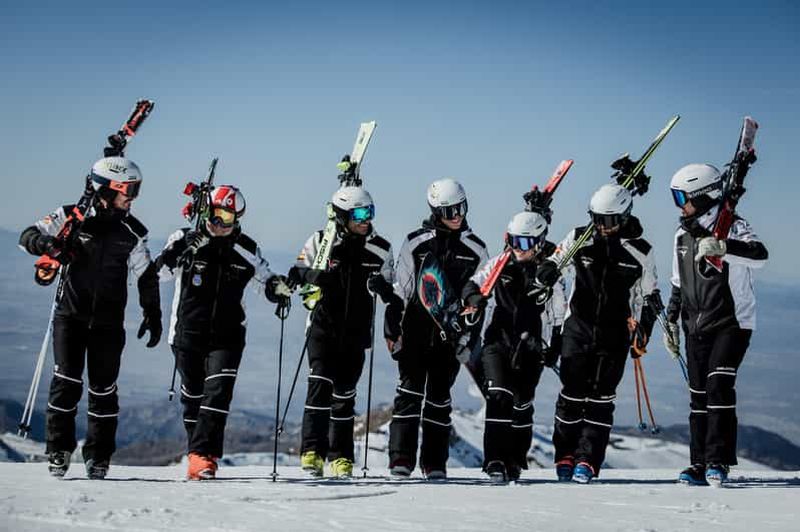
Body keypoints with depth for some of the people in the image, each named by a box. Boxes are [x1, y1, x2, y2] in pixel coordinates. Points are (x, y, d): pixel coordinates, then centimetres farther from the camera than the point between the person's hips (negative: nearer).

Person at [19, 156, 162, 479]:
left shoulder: (132, 232, 3)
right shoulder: (72, 217, -3)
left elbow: (147, 277, 12)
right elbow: (28, 237, -1)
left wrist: (153, 315, 10)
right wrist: (47, 243, -23)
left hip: (108, 322, 2)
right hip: (71, 315, -2)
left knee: (103, 388, 4)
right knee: (67, 381, -9)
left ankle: (98, 456, 17)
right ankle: (59, 450, 3)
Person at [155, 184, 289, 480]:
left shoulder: (246, 250, 4)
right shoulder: (186, 240, -3)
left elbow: (265, 281, 16)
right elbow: (161, 273, -13)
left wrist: (278, 287, -7)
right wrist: (178, 253, -31)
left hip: (227, 335, 0)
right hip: (188, 334, 0)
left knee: (218, 392, -16)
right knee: (193, 397, 10)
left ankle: (201, 455, -19)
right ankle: (199, 453, 26)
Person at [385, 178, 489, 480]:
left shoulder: (475, 249, 7)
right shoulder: (416, 243, 1)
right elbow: (399, 288, 4)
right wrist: (391, 327, 1)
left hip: (451, 331, 2)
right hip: (416, 327, -1)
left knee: (439, 395, 5)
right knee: (410, 389, -6)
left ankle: (435, 462, 10)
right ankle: (401, 458, -5)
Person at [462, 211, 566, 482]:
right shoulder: (500, 263, 3)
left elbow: (559, 314, 8)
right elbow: (473, 284, 13)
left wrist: (555, 347, 3)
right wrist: (474, 297, -10)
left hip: (531, 347, 0)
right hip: (498, 340, 0)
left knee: (522, 404, 3)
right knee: (499, 396, -15)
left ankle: (514, 462, 18)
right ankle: (495, 461, -14)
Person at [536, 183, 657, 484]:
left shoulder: (640, 252, 1)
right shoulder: (579, 239, 1)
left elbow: (649, 297, 11)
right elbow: (553, 263, 14)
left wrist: (642, 334, 4)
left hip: (615, 335, 0)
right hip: (578, 329, 1)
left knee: (601, 397, -3)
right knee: (572, 394, -2)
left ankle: (587, 460, -2)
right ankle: (565, 456, 10)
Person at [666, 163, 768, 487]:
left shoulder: (733, 227, -11)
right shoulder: (682, 235, 10)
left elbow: (760, 255, -32)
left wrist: (722, 247, -45)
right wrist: (671, 322, 18)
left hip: (732, 323, -6)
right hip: (696, 328, 6)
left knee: (718, 386, -18)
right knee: (699, 395, 5)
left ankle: (718, 461, -13)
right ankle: (700, 464, 9)